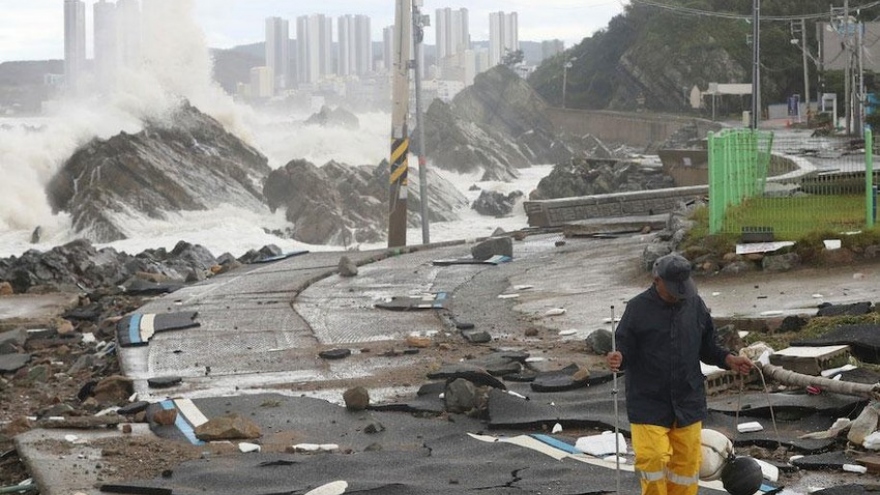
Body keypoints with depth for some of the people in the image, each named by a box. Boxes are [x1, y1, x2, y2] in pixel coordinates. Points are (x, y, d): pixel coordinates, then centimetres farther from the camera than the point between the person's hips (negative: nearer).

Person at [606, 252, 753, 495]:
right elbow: (624, 348, -5)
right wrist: (618, 358, -27)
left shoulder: (695, 304, 5)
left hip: (688, 401, 3)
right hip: (649, 403, -3)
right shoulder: (638, 308, -6)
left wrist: (729, 359, -2)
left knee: (687, 460, 7)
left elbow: (707, 347, 15)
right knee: (652, 457, -11)